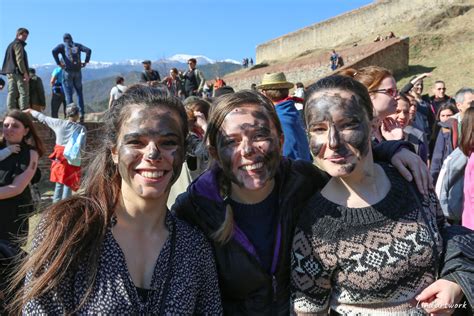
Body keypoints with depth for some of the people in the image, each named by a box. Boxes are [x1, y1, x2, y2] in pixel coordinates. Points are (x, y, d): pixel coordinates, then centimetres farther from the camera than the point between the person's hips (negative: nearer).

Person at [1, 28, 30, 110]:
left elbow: (9, 60, 24)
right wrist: (25, 73, -20)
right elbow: (19, 59, -16)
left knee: (12, 93, 5)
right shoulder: (18, 44, -5)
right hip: (18, 72, -9)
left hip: (10, 72, 9)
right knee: (24, 93, -10)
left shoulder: (11, 45, 25)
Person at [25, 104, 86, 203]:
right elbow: (82, 147, -14)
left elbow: (43, 118, 10)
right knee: (68, 185, 6)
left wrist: (30, 111, 25)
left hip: (59, 158, 3)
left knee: (58, 184, 17)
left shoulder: (59, 123, -3)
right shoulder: (81, 128, -10)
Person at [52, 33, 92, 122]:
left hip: (67, 71, -2)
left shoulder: (62, 45, 9)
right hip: (77, 71, 2)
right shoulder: (77, 45, 15)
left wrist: (58, 63, -6)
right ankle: (81, 114, 3)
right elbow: (88, 50, 1)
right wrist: (86, 62, 1)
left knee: (69, 95, 0)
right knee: (79, 93, 11)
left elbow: (54, 51, -11)